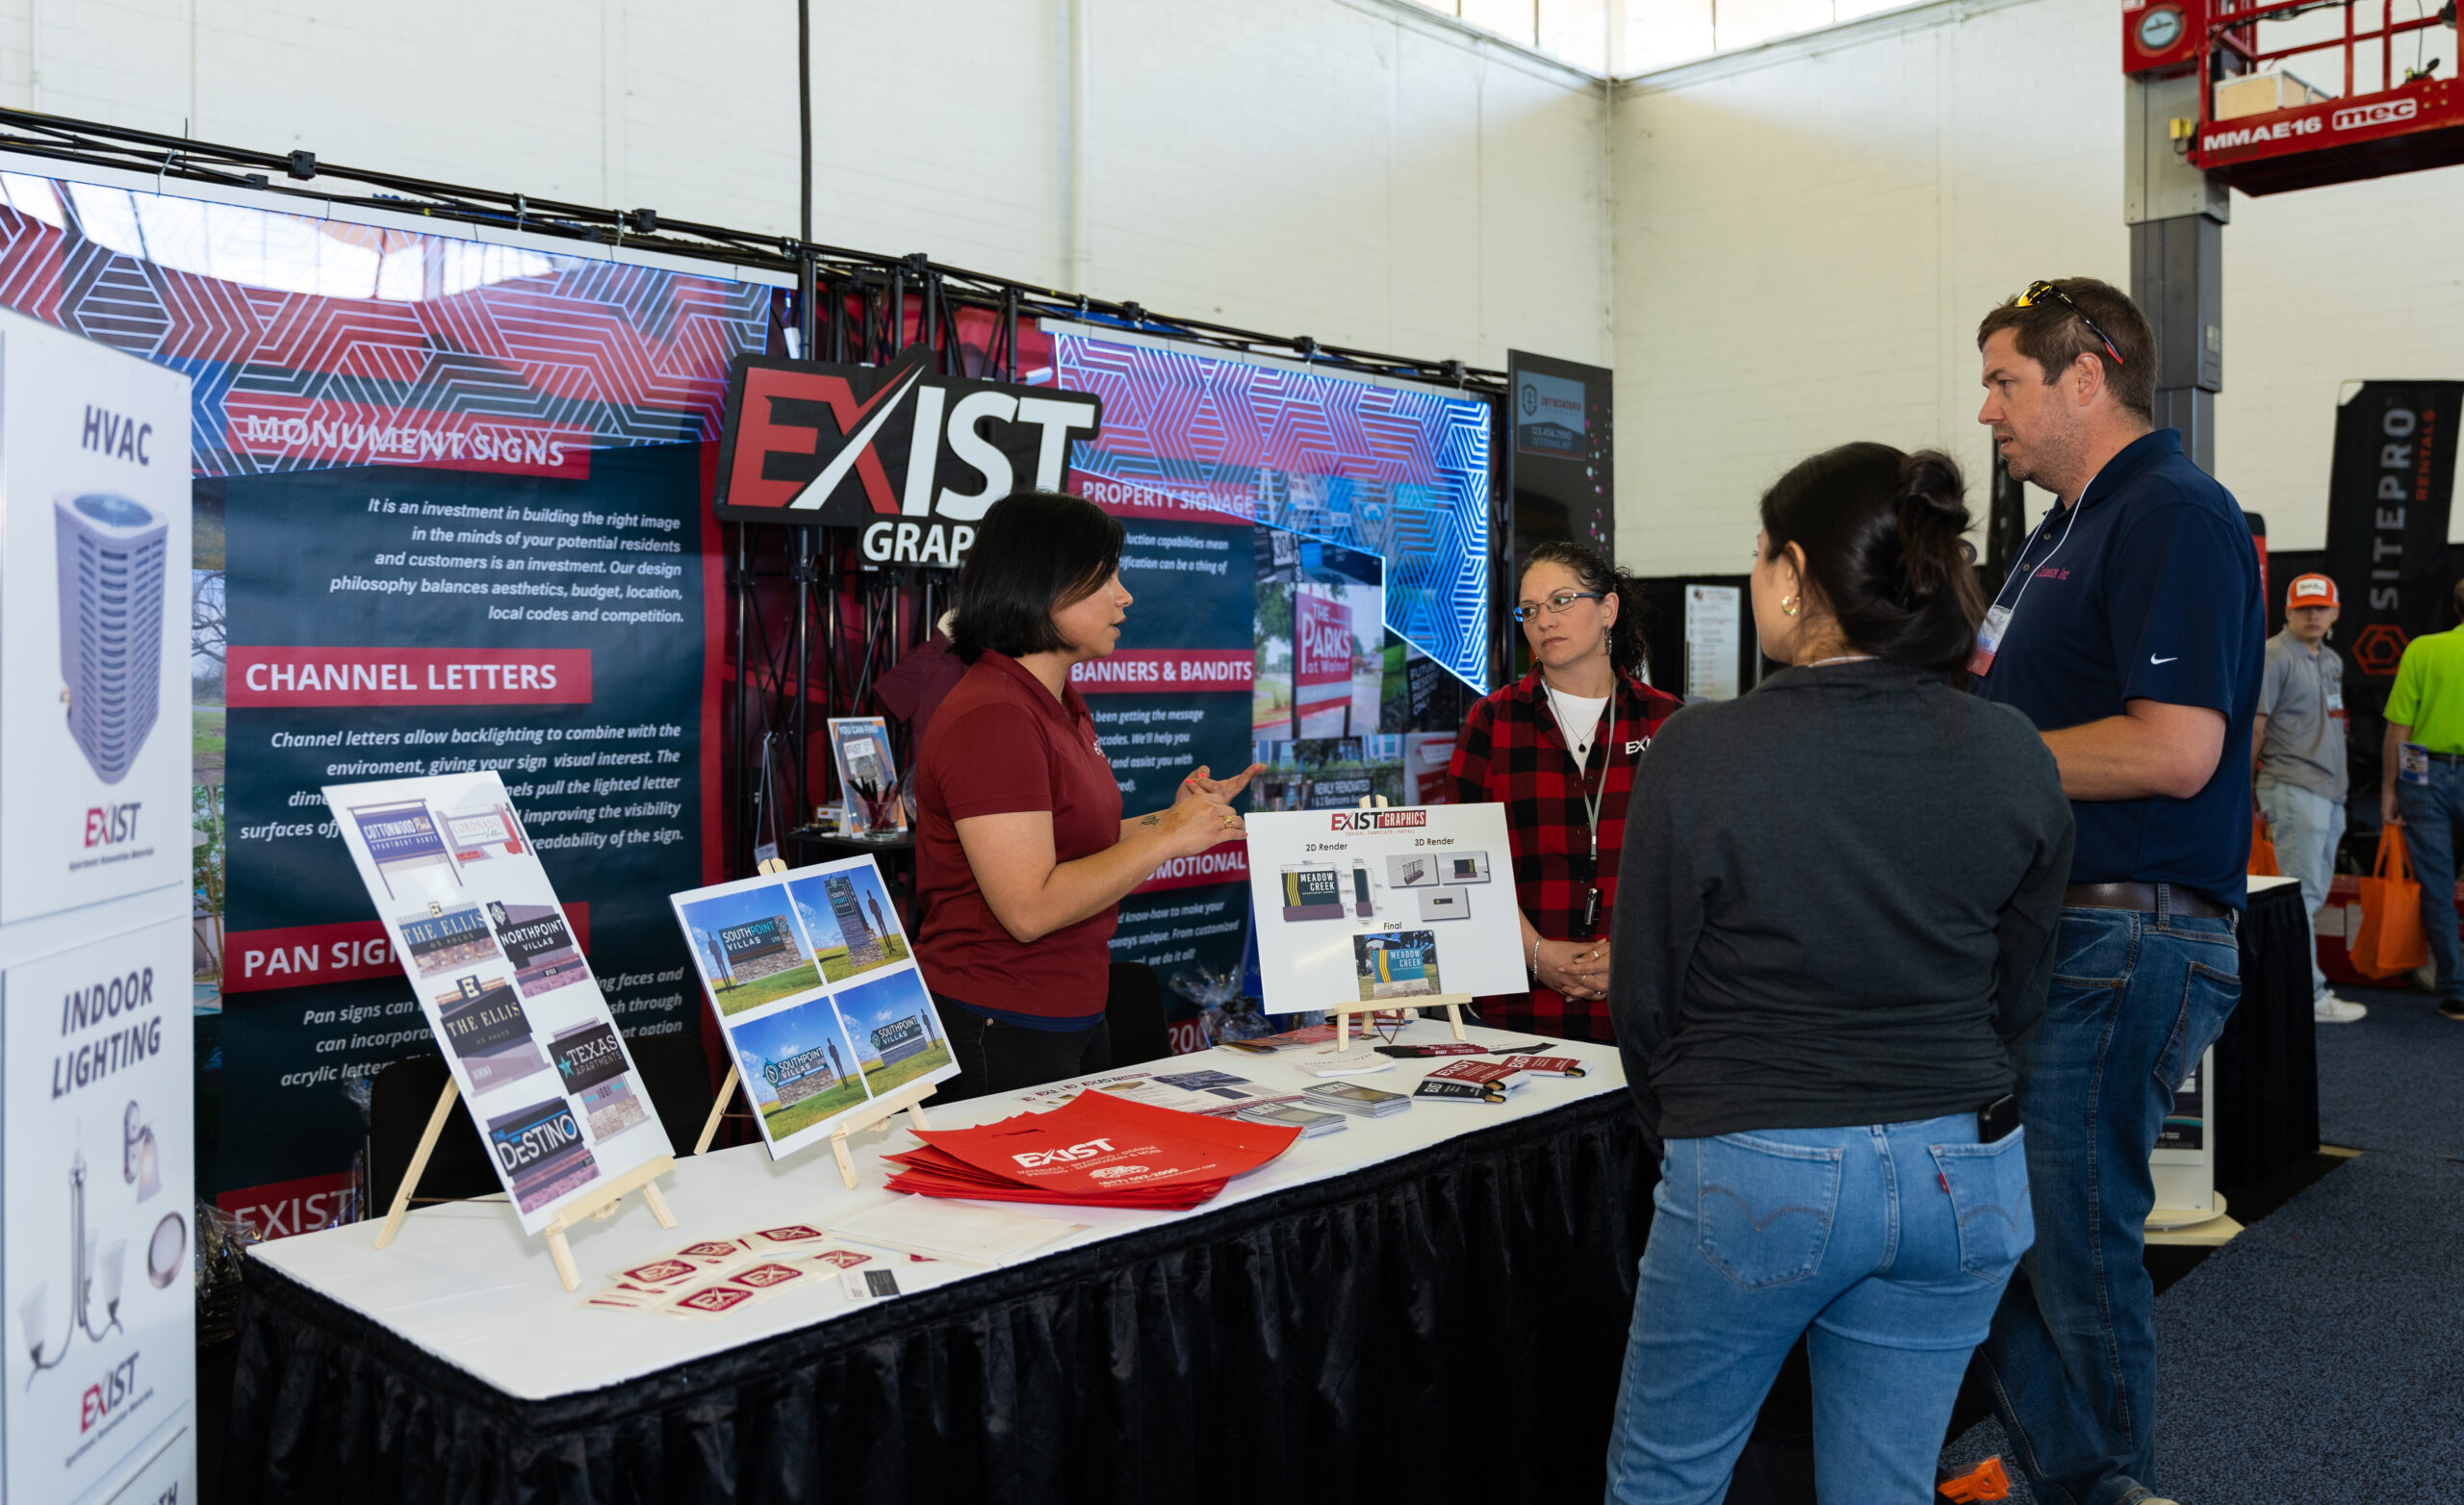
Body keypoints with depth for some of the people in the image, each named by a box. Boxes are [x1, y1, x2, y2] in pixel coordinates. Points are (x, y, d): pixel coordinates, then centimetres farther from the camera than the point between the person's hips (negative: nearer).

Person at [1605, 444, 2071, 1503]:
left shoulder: (1703, 752, -15)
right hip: (1966, 1175, 5)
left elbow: (1646, 999, -7)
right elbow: (2020, 994, 8)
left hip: (1757, 1177, -4)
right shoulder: (2015, 759, -2)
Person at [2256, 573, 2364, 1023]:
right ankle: (2309, 997, -7)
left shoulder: (2332, 660, 18)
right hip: (2294, 789, -9)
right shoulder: (2274, 657, -9)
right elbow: (2253, 727, -11)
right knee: (2303, 893, -9)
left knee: (2313, 892, 13)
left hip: (2329, 793, 9)